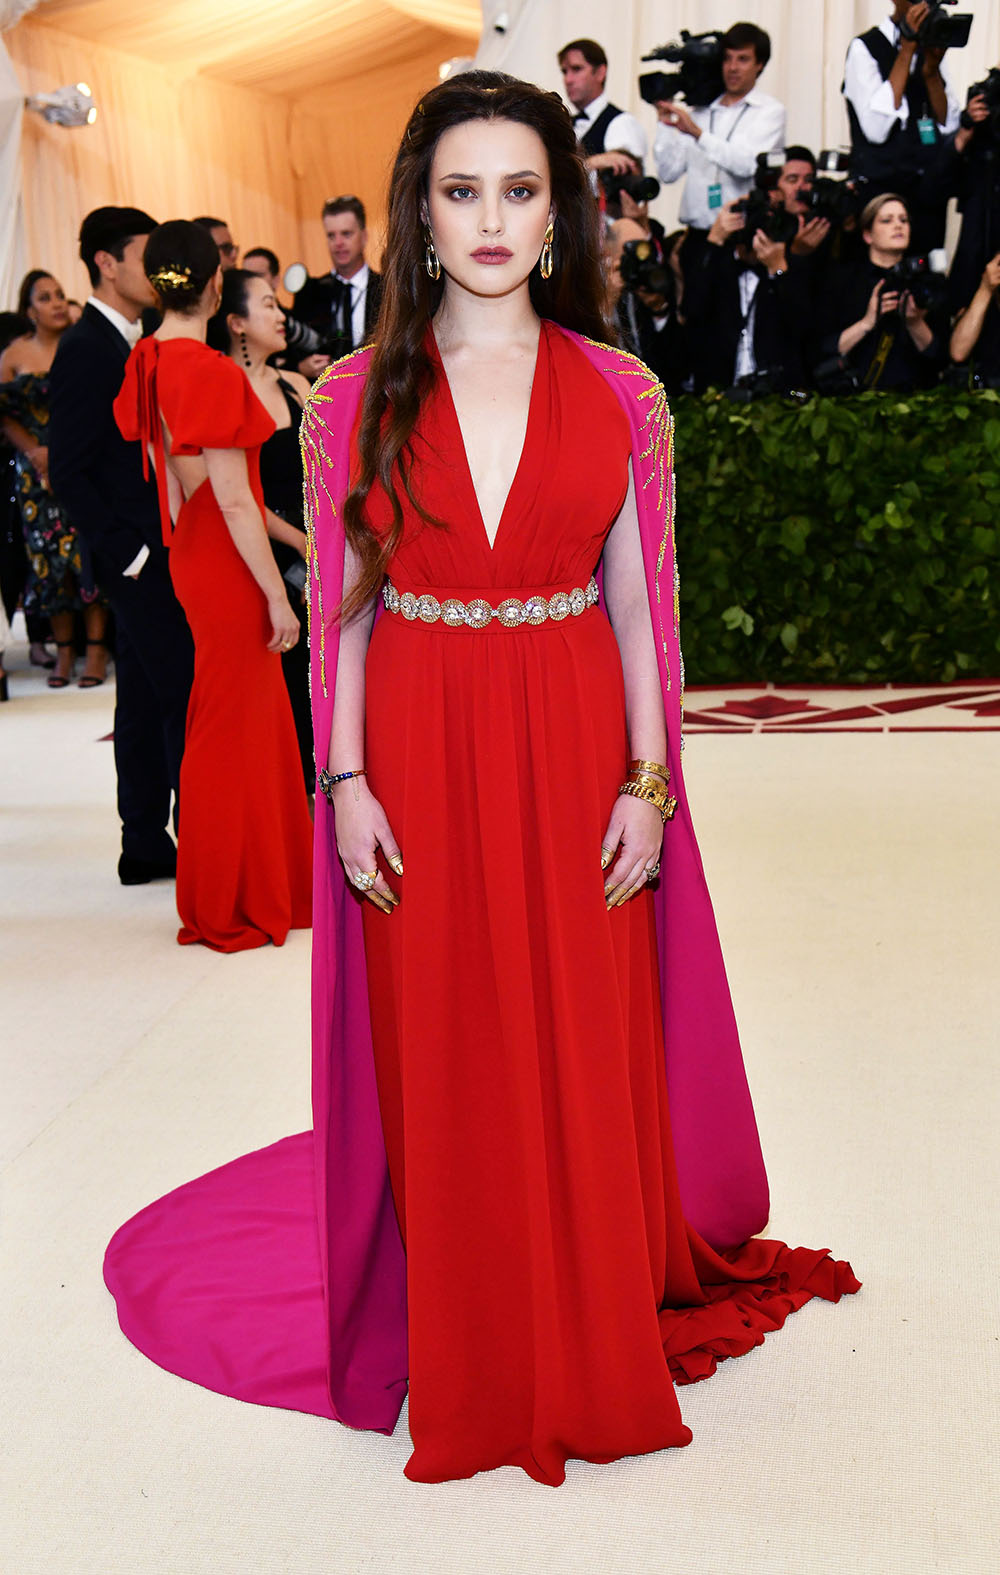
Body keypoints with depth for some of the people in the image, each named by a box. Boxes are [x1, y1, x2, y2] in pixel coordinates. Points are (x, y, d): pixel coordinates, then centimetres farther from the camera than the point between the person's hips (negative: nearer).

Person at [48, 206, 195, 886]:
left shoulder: (137, 342, 15)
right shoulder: (86, 349, -11)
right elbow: (69, 471, -15)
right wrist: (129, 554, -16)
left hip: (163, 551, 9)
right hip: (140, 560, -9)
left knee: (146, 702, 12)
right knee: (188, 696, -6)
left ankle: (147, 847, 21)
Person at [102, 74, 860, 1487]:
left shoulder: (621, 393, 2)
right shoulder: (357, 399, 2)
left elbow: (641, 603, 3)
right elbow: (342, 607, 3)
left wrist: (648, 783, -3)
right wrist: (347, 781, -5)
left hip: (572, 753, 0)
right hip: (415, 754, 0)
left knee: (583, 1054, 7)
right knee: (439, 1062, 8)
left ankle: (594, 1344, 27)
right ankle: (463, 1360, 26)